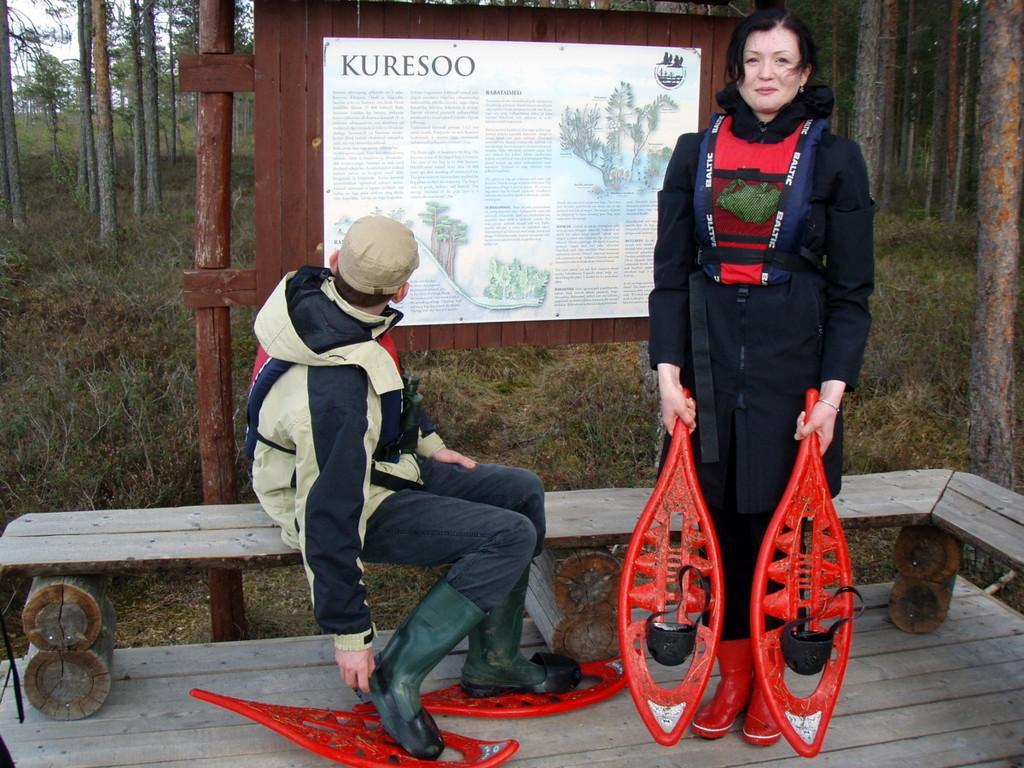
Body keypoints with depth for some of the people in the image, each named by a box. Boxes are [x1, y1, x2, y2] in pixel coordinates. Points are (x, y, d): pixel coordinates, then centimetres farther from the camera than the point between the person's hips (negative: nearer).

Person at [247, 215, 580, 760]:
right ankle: (395, 676, -8)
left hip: (384, 462, 9)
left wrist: (427, 443, 17)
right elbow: (329, 518, -32)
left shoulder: (311, 290, -10)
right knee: (511, 537, -21)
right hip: (363, 503, -9)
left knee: (523, 492, 9)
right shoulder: (335, 392, -37)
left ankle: (494, 660, 20)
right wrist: (349, 635, -24)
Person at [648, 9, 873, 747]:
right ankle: (733, 673, 23)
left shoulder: (835, 158, 0)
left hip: (794, 361, -2)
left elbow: (852, 289, -1)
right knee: (721, 518, 7)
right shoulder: (696, 153, 6)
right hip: (710, 357, 2)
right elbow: (671, 270, 5)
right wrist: (668, 368, -4)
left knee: (778, 522, 3)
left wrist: (833, 388, -9)